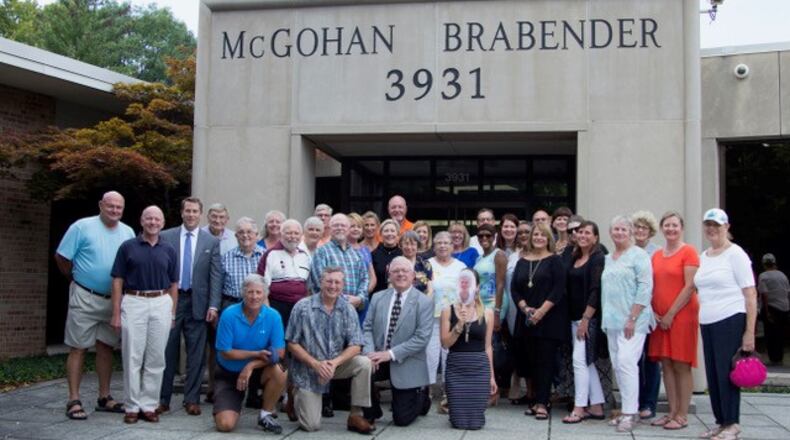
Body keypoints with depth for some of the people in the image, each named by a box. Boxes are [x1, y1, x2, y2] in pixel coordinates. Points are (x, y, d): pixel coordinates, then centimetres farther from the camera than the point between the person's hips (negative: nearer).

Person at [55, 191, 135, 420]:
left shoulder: (128, 233, 6)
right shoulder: (82, 227, -7)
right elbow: (62, 257, -4)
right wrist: (78, 278, 4)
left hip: (113, 299, 5)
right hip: (85, 298, -5)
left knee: (106, 347, 11)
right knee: (78, 348, -1)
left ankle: (104, 397, 21)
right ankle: (74, 401, 3)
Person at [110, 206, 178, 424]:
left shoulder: (169, 250, 9)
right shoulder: (127, 247, 3)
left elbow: (173, 285, 11)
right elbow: (118, 281, 2)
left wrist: (172, 314, 6)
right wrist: (116, 314, -3)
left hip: (161, 304, 2)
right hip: (133, 303, -2)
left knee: (155, 359, 4)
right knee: (132, 358, 1)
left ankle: (149, 405, 13)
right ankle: (133, 406, 10)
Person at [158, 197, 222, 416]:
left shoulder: (211, 241, 5)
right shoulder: (166, 237, 5)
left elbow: (216, 275, 1)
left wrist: (213, 305, -6)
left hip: (197, 302, 0)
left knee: (196, 354, 4)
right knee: (167, 352, 4)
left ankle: (192, 399, 13)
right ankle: (163, 399, 14)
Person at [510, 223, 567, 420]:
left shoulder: (554, 261, 0)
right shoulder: (522, 261, 13)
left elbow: (558, 289, -9)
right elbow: (514, 289, 9)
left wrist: (541, 311, -16)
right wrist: (525, 308, -7)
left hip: (549, 319, -5)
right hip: (527, 320, 5)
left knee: (545, 360, -6)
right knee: (531, 360, 6)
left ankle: (542, 404, -6)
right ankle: (538, 400, 16)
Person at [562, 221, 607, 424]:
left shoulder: (598, 258, -9)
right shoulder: (575, 258, 13)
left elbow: (596, 291, -15)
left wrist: (586, 318, -18)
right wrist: (575, 318, 8)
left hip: (590, 317, -8)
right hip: (575, 316, 8)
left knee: (580, 360, -8)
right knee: (587, 363, 11)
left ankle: (579, 408, -3)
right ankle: (596, 407, 18)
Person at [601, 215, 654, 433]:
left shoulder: (638, 255, -5)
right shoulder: (608, 258, 17)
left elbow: (645, 288, -12)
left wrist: (632, 318, -17)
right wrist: (605, 317, 15)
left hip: (632, 320, -7)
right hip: (612, 321, 8)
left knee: (626, 362, -13)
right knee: (617, 365, 8)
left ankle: (630, 412, -7)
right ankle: (627, 409, 16)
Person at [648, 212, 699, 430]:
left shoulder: (688, 252, -6)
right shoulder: (657, 255, 13)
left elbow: (689, 287, -12)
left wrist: (671, 314, -13)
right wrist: (653, 312, 0)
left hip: (681, 315, -6)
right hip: (660, 318, 6)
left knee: (681, 366, -2)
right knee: (666, 365, 7)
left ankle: (682, 415, 4)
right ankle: (672, 412, 15)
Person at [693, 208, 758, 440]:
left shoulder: (735, 254, -5)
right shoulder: (703, 256, 15)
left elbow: (751, 294, -8)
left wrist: (749, 332, -14)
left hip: (731, 321, -6)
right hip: (707, 324, 7)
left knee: (727, 373, -5)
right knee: (712, 375, 8)